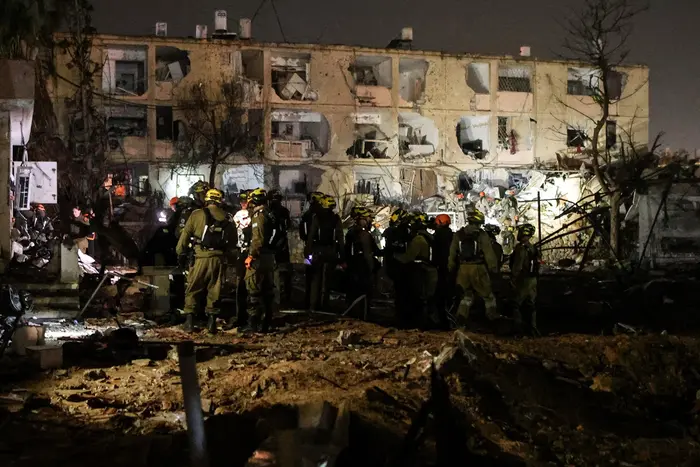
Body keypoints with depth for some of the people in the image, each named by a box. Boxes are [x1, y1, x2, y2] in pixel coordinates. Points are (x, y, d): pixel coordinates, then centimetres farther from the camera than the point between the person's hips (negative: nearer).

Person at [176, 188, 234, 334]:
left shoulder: (197, 215, 0)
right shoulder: (226, 219, 9)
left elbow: (185, 234, 2)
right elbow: (231, 240, 9)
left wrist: (180, 251, 13)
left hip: (201, 257, -2)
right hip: (218, 258, 3)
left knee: (192, 290, 8)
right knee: (214, 291, 11)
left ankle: (189, 321, 5)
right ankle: (211, 321, 10)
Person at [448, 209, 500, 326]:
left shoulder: (459, 235, 4)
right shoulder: (482, 235, -10)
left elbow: (452, 253, 7)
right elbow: (489, 253, -10)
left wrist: (452, 268, 15)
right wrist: (493, 268, 0)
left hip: (463, 268, 4)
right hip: (477, 268, -4)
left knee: (467, 295, 15)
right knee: (487, 294, 13)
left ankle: (461, 315, 1)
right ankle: (493, 314, 21)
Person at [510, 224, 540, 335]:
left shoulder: (521, 247, -17)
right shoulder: (533, 248, 10)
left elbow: (517, 266, -21)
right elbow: (537, 264, 15)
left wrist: (513, 279, -14)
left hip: (523, 280, -8)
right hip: (533, 280, 8)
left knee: (516, 304, 0)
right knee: (531, 305, 13)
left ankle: (518, 326, -2)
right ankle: (533, 327, 14)